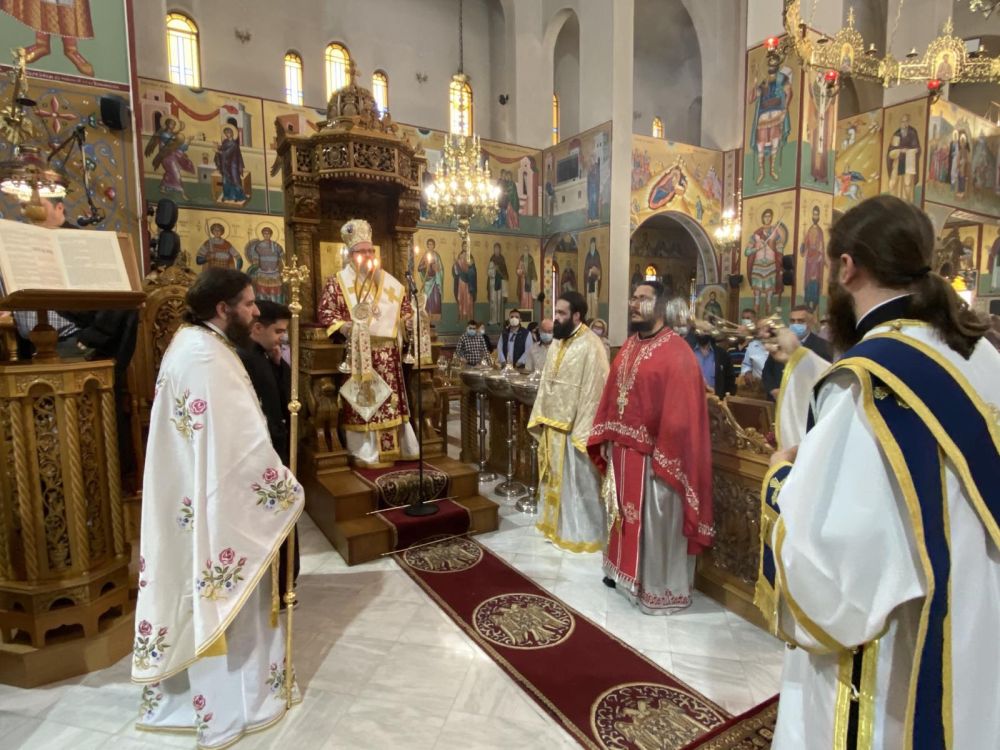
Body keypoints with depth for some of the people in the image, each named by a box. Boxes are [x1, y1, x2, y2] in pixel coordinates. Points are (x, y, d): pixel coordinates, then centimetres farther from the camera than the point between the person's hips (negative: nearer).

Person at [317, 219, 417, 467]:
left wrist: (410, 319, -2)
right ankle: (365, 454, 2)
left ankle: (390, 449, 14)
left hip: (386, 352, 4)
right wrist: (343, 326, -19)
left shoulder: (389, 282, 14)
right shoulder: (337, 282, 4)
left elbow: (404, 307, 19)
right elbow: (325, 312, -2)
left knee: (390, 399, 4)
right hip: (356, 352, -3)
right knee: (361, 401, -5)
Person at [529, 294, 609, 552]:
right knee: (555, 477, 19)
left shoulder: (590, 346, -18)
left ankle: (583, 533, 21)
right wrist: (540, 418, 10)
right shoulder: (558, 342, 9)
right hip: (552, 424, 8)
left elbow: (592, 391, -20)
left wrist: (581, 432, -20)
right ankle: (556, 524, 35)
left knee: (578, 481, 5)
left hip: (574, 427, -8)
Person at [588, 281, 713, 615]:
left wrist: (663, 457, -20)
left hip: (653, 454, -8)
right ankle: (625, 570, 39)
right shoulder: (628, 346, 9)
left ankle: (659, 588, 22)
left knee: (655, 520, 5)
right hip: (623, 449, 8)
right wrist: (605, 439, 9)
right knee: (625, 513, 20)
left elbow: (678, 411, -19)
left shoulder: (676, 352, -17)